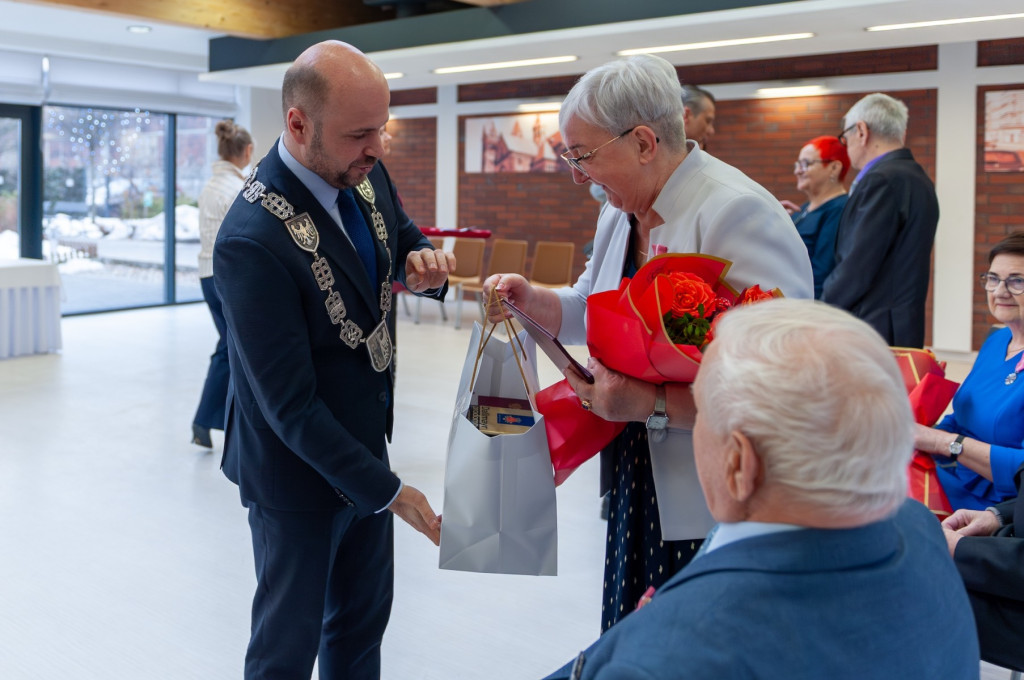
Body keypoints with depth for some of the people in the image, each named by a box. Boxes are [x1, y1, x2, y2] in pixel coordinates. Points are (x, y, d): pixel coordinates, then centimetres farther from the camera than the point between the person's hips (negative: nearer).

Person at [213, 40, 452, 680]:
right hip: (300, 469, -7)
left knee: (364, 619, 23)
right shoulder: (252, 240, -29)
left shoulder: (365, 174, -7)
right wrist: (387, 491, -20)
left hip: (365, 440, 7)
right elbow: (290, 406, -26)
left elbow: (404, 238, 13)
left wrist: (426, 263, -12)